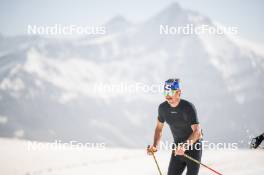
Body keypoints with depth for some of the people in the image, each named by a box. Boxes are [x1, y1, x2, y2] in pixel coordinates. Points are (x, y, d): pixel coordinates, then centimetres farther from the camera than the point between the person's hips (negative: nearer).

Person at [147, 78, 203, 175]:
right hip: (178, 147, 5)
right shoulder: (163, 107, -5)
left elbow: (197, 131, -28)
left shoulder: (188, 107, -22)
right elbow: (159, 128, 9)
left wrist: (185, 146, -42)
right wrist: (155, 145, -6)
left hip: (193, 146, -5)